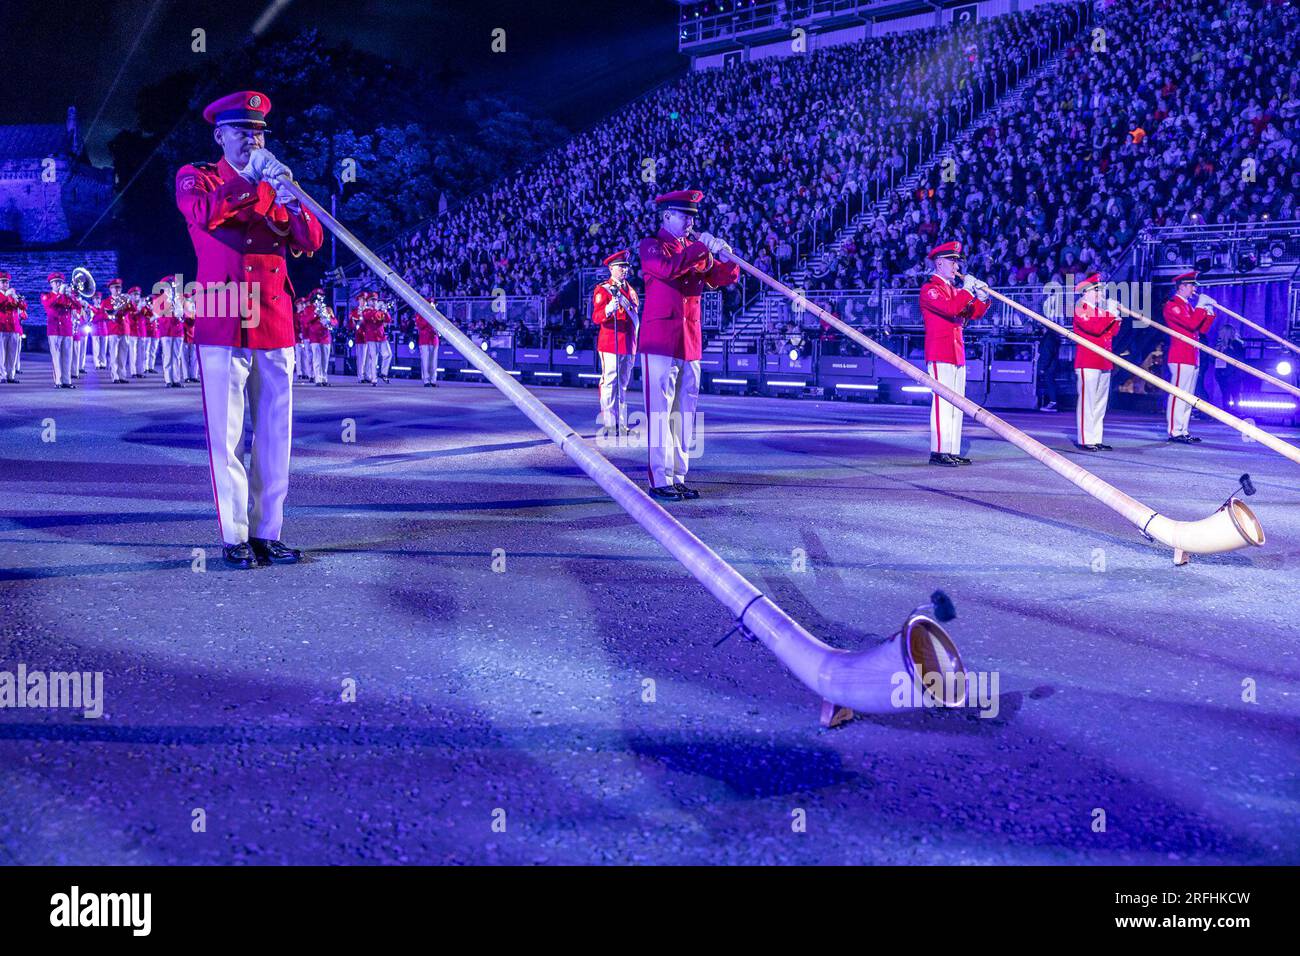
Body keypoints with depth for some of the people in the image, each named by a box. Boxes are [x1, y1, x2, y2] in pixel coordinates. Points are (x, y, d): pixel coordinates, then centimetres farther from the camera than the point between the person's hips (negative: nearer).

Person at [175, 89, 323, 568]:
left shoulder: (274, 184, 17)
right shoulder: (196, 178, 6)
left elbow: (310, 243, 5)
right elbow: (204, 214, -18)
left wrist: (292, 204, -12)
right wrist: (252, 181, -21)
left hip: (275, 326, 5)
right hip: (222, 326, -4)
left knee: (275, 435, 5)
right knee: (227, 435, -3)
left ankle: (267, 532, 13)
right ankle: (234, 537, 1)